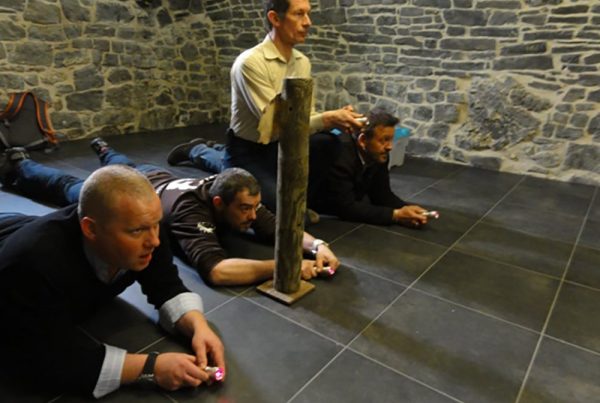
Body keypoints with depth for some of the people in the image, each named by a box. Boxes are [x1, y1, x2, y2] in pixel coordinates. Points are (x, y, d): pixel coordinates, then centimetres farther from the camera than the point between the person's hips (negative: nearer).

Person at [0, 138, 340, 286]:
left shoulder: (241, 198, -32)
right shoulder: (190, 210, -50)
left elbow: (278, 228, -28)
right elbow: (215, 270, -63)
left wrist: (316, 245, -47)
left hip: (156, 178, 5)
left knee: (126, 167, 39)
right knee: (68, 188, 26)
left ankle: (102, 148, 71)